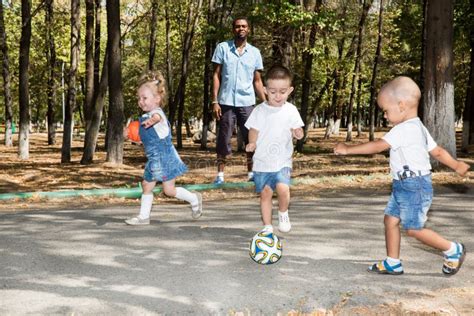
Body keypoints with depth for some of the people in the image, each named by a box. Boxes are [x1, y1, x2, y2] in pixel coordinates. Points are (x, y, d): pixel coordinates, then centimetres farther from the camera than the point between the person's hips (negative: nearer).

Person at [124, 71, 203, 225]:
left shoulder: (157, 112, -18)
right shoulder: (144, 117, 11)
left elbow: (157, 117, -47)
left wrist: (152, 120, -69)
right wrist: (130, 134, 16)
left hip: (164, 157, -9)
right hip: (153, 159, 9)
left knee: (169, 190, -6)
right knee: (146, 185, 12)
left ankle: (194, 198, 15)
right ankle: (143, 216, 21)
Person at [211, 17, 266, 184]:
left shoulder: (255, 52, 8)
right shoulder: (222, 48, 2)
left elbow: (257, 81, 11)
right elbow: (216, 75, 1)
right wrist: (215, 101, -6)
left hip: (247, 102, 2)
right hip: (226, 102, -2)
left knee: (251, 139, 4)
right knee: (224, 139, 2)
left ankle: (251, 172, 13)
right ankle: (220, 174, 8)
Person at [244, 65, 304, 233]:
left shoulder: (291, 110, -1)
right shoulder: (259, 110, -2)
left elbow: (297, 131, 3)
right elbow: (254, 130, 5)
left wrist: (298, 133, -21)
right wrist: (252, 143, -15)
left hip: (282, 162, -1)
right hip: (262, 161, 1)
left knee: (283, 188, -21)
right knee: (265, 193, 6)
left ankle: (283, 213, 9)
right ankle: (267, 227, 21)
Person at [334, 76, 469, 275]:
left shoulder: (404, 129, -20)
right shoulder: (419, 128, 13)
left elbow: (377, 146, -23)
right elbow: (438, 152, 16)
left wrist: (347, 149, -18)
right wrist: (456, 165, 27)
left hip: (415, 186, -10)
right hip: (404, 186, 10)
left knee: (413, 229, -3)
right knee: (390, 219, 9)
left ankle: (453, 250, 11)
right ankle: (392, 263, 16)